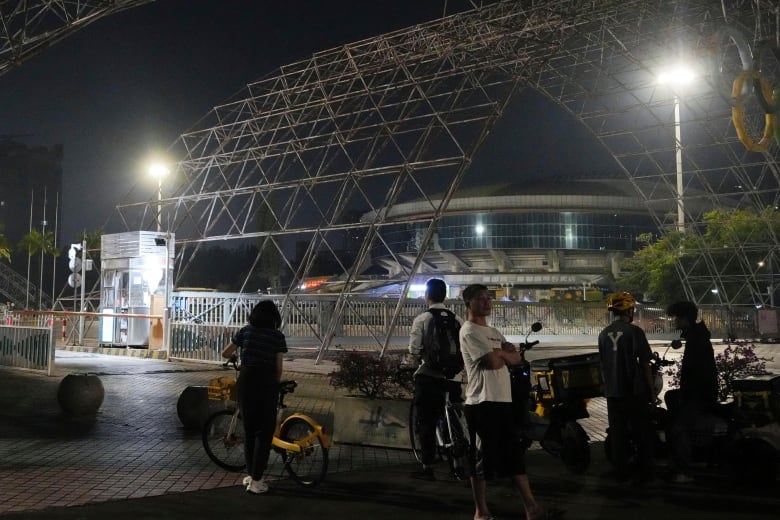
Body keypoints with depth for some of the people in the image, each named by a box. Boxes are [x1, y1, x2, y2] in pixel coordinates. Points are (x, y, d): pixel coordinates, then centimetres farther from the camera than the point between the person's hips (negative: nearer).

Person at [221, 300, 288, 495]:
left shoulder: (246, 331, 5)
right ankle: (256, 480, 2)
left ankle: (250, 474, 23)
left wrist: (237, 354, 32)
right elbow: (278, 367, -3)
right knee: (264, 432, 4)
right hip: (267, 382, -3)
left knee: (249, 429, 16)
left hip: (246, 379, 3)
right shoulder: (278, 337, -2)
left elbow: (225, 353, 11)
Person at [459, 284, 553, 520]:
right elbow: (493, 362, -18)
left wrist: (499, 353, -7)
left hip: (503, 400, 9)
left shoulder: (494, 332, 20)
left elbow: (517, 359, 12)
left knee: (515, 455, 11)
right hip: (482, 403, -9)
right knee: (482, 458, -3)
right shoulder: (469, 331, -9)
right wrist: (505, 354, 2)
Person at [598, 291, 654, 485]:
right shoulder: (634, 331, -11)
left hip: (612, 392, 5)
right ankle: (643, 473, 11)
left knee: (617, 433, 11)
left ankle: (621, 472, 17)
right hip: (635, 391, -4)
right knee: (642, 433, 7)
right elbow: (645, 364, -9)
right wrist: (651, 392, -2)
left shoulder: (604, 334, 5)